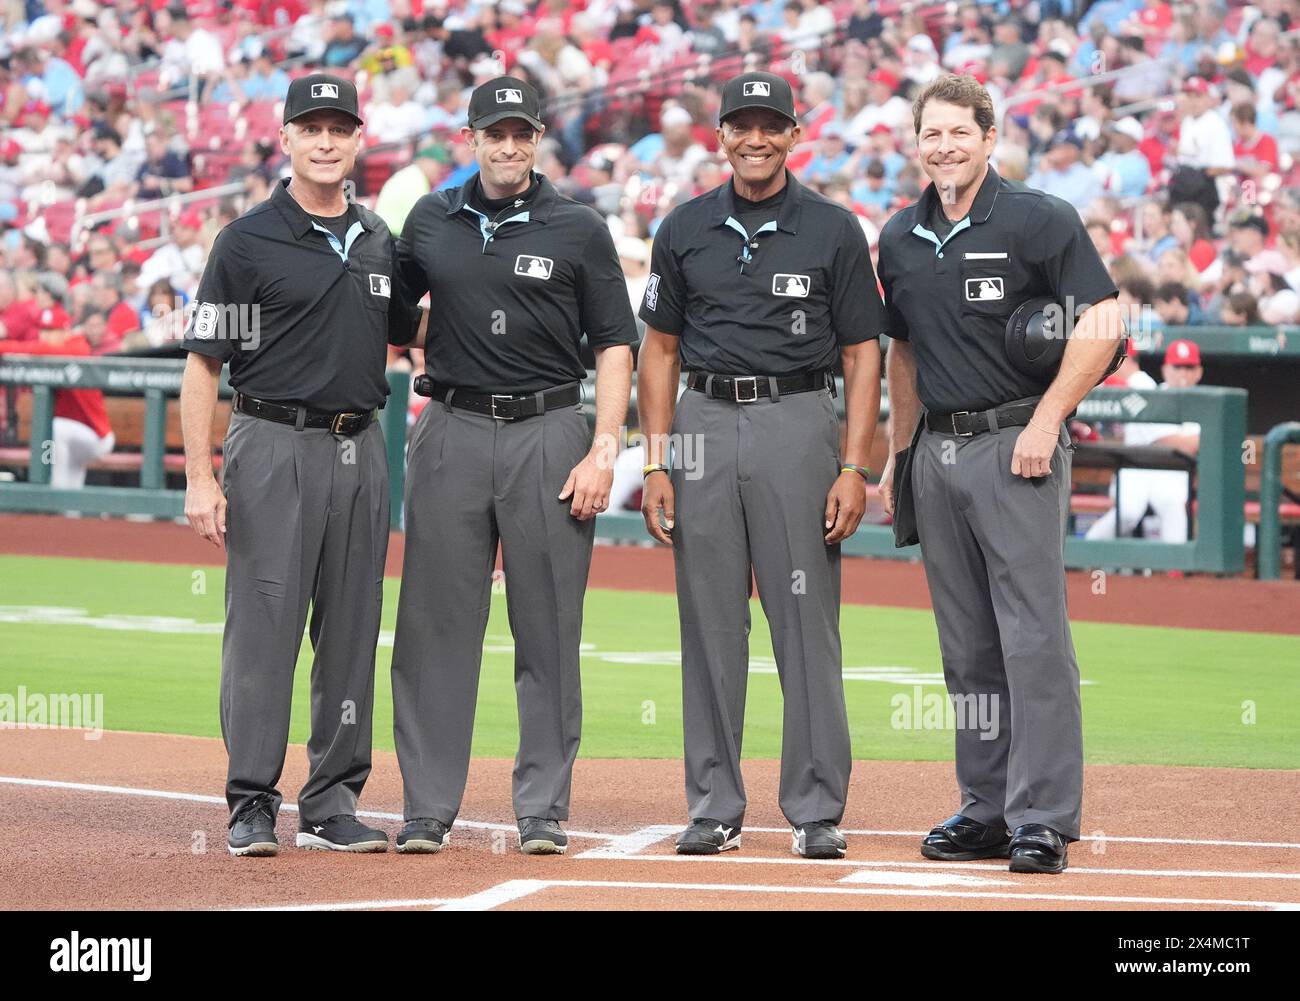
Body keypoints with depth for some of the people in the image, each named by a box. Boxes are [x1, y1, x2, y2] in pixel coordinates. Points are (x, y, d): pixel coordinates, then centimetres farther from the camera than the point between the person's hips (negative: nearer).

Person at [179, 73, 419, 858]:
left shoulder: (379, 240, 12)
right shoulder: (249, 241, -4)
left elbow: (406, 334, 26)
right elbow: (203, 363, -6)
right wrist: (200, 477, -13)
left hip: (360, 450, 5)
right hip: (275, 447, -5)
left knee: (352, 631, 7)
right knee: (263, 626, -6)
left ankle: (333, 804, 14)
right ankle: (252, 806, -1)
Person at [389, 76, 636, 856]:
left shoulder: (578, 229, 2)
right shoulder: (431, 222, 10)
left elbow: (615, 345, 2)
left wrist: (604, 450, -7)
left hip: (548, 433, -2)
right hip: (452, 433, 2)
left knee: (549, 631, 0)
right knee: (437, 625, 1)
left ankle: (544, 810, 6)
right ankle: (428, 810, 5)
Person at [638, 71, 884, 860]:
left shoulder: (833, 230, 2)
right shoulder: (686, 229, 9)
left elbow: (863, 356, 1)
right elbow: (660, 350, 12)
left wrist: (855, 468, -8)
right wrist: (655, 464, 3)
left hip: (799, 420, -3)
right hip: (706, 422, 3)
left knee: (808, 620, -4)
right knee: (710, 624, 5)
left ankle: (817, 811, 0)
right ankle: (715, 809, 11)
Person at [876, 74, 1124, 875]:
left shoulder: (1039, 220, -6)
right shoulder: (900, 240, 13)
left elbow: (1102, 323, -11)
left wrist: (1046, 421, -15)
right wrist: (896, 453, 18)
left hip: (1016, 446, -6)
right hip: (938, 449, 6)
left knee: (1034, 635, -9)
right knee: (967, 648, 9)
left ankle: (1043, 816, -8)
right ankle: (989, 808, 15)